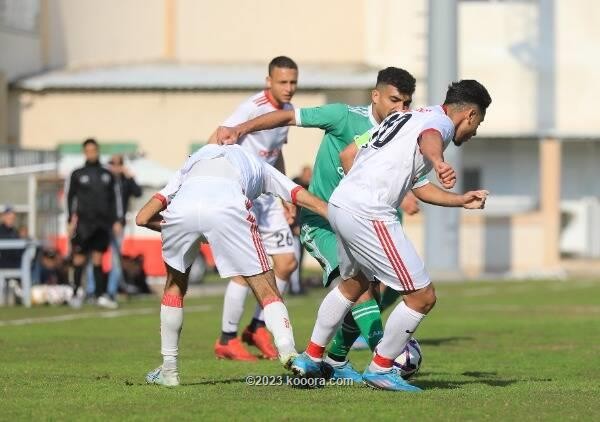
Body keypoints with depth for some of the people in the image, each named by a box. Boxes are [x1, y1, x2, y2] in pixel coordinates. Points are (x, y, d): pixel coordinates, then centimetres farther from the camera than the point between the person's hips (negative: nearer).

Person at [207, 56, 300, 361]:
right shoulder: (253, 107, -17)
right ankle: (227, 340, -1)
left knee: (287, 263, 4)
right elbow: (215, 142, -21)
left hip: (267, 195, 8)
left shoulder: (287, 111, 10)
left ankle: (257, 328, 19)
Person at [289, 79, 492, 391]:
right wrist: (438, 162, -54)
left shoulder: (405, 117, 25)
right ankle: (380, 369, 8)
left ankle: (311, 358, 40)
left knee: (354, 284, 33)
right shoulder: (439, 121, -3)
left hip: (339, 205, 10)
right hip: (368, 215, -10)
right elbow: (428, 139, -28)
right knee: (423, 296, -3)